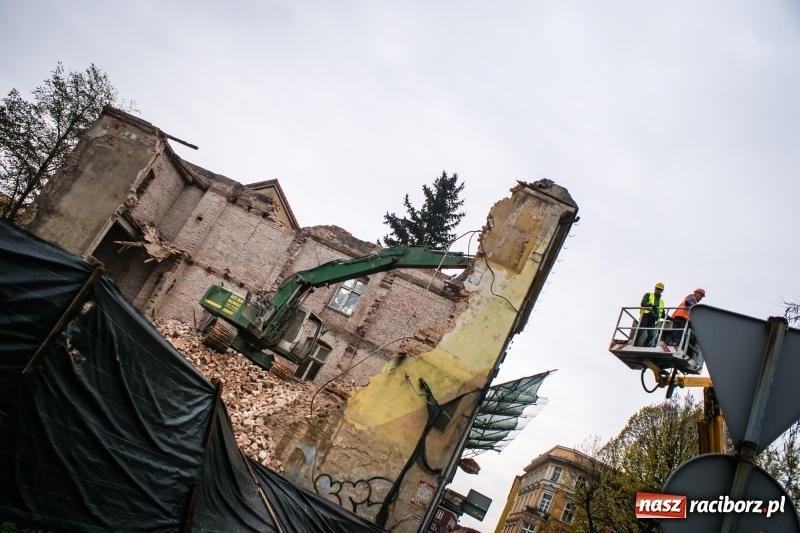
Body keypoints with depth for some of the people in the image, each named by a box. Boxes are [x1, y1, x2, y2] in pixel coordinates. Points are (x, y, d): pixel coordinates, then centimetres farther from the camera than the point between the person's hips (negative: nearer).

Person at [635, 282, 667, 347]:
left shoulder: (662, 301, 28)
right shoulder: (648, 295, 13)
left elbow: (662, 314, 29)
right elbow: (643, 303, -6)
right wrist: (651, 305, -25)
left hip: (653, 319, 4)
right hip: (645, 316, -4)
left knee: (651, 335, -10)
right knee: (640, 331, -12)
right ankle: (635, 346, -11)